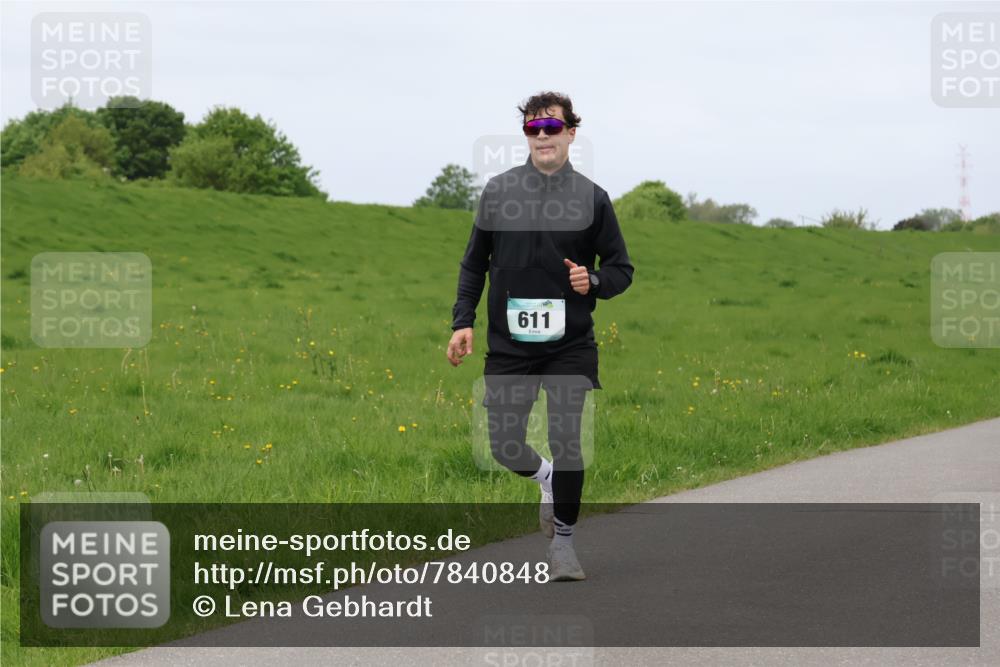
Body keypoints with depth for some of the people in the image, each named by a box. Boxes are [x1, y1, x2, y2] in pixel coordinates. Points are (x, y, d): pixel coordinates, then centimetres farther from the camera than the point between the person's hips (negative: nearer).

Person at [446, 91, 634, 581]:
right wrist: (463, 321, 4)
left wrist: (594, 281, -14)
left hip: (570, 346, -1)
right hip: (509, 345, 2)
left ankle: (562, 543, 10)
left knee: (567, 444, -6)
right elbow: (474, 263, 12)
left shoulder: (592, 198, 1)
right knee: (505, 447, 3)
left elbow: (622, 268, 8)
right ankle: (546, 479, 38)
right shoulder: (498, 191, 5)